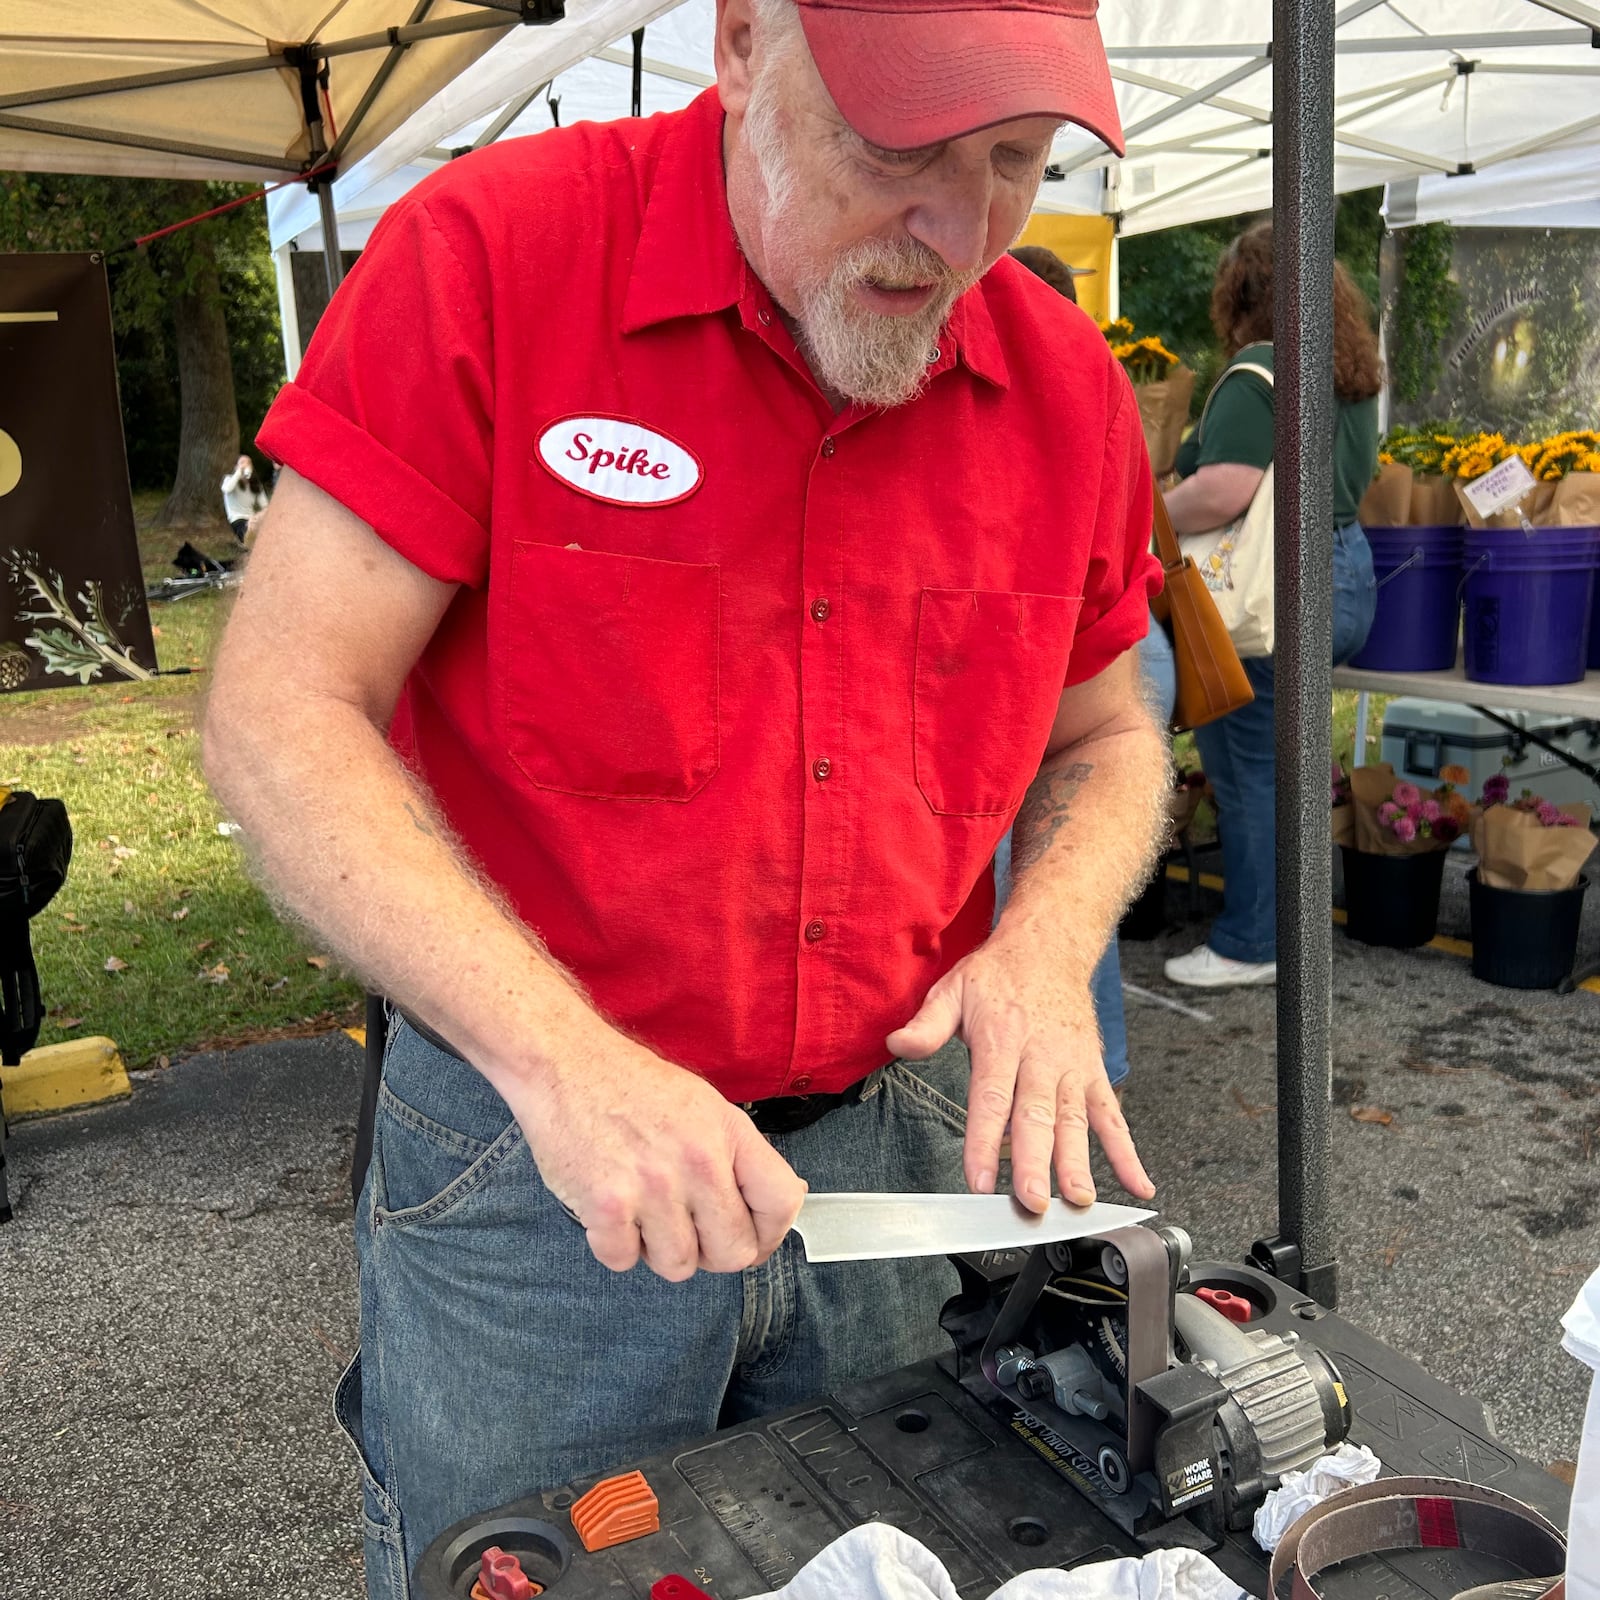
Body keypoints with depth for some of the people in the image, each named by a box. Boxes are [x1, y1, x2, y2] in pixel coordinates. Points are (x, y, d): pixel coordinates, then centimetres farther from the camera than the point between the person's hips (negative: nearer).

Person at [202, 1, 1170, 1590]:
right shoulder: (492, 253, -14)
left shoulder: (1067, 386, -2)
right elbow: (279, 716, -16)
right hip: (526, 1160, -3)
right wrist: (557, 1055, -26)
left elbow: (1105, 739, 11)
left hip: (902, 1134, 4)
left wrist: (1046, 947, -10)